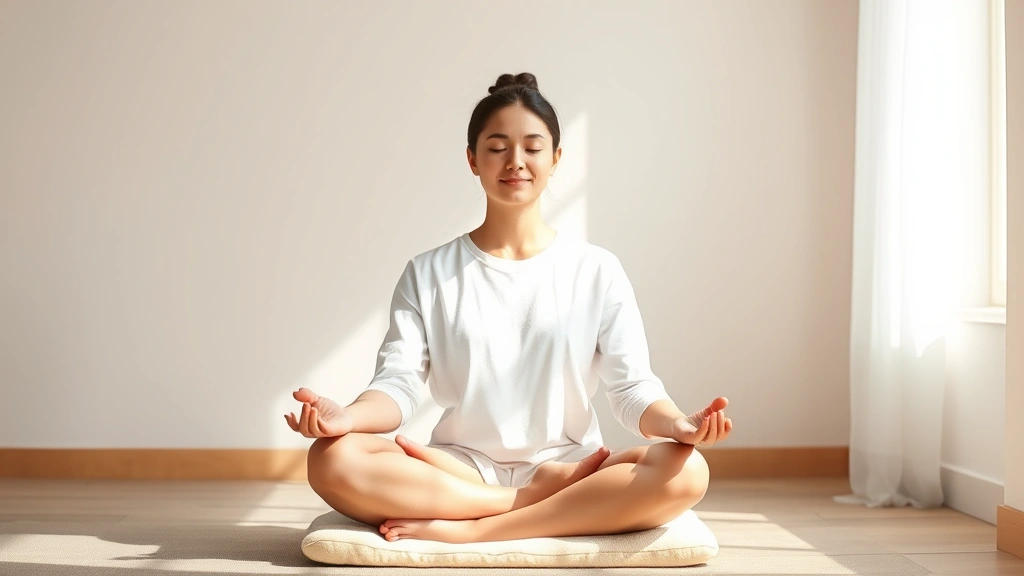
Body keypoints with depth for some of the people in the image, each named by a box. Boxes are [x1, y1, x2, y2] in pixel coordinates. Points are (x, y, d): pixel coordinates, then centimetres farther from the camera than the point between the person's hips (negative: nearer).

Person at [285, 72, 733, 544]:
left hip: (568, 467, 0)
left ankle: (469, 530, -24)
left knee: (685, 472, -29)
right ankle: (543, 498, -20)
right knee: (333, 461, -28)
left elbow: (632, 386, 0)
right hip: (460, 470, 0)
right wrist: (348, 416, -25)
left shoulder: (597, 271, 6)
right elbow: (398, 382, -2)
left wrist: (676, 424, -23)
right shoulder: (427, 275, 7)